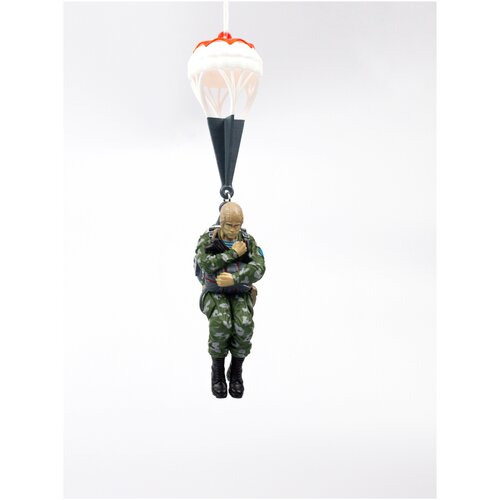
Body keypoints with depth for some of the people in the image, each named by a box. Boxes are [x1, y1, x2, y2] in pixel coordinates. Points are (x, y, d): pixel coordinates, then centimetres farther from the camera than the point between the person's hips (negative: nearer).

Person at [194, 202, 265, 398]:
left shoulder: (248, 241, -3)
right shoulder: (207, 239, -8)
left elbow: (258, 270, -19)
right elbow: (206, 266, -27)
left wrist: (234, 279, -34)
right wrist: (234, 253, -22)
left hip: (240, 296, 1)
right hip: (215, 296, -1)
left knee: (243, 327, -31)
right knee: (220, 325, -35)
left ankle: (236, 373, -11)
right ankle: (218, 373, -16)